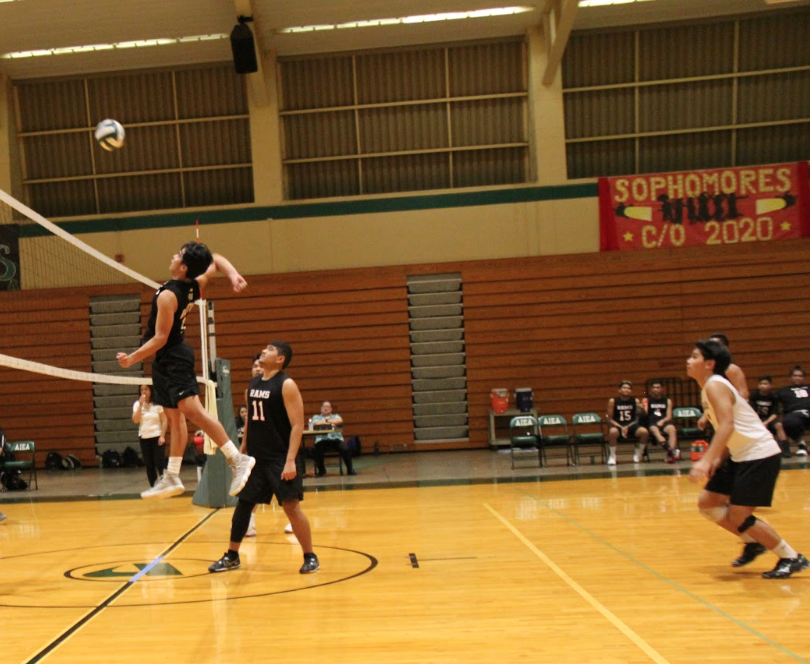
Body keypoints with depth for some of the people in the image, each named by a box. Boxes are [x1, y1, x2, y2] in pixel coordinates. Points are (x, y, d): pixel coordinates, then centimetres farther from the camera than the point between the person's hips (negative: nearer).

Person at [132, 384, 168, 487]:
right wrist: (141, 405, -13)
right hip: (144, 438, 3)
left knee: (160, 463, -6)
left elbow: (164, 420, -3)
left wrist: (162, 436, -11)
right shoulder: (137, 404, 6)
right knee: (148, 465, 5)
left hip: (157, 436, -3)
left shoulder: (158, 404, -3)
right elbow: (136, 420, -6)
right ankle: (153, 487, 11)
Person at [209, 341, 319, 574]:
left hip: (279, 459, -7)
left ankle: (310, 557, 8)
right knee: (243, 504, 12)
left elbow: (297, 425, -15)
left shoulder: (286, 385, -11)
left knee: (291, 505, -5)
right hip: (255, 458, 7)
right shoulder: (253, 383, 10)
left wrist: (290, 461, -22)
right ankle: (232, 556, 26)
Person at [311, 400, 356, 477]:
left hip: (336, 439, 1)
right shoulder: (316, 417, 25)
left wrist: (326, 421, 4)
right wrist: (330, 423, 3)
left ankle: (350, 469, -8)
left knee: (346, 449, -29)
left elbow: (340, 421, 1)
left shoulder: (336, 416, 26)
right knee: (316, 450, -33)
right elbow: (315, 424, 0)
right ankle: (321, 470, -8)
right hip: (321, 440, 0)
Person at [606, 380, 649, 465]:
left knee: (644, 432, -29)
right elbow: (610, 419, 0)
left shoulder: (635, 401, 4)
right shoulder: (613, 401, -1)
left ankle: (638, 453, -1)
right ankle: (612, 456, -15)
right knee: (613, 432, -38)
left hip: (631, 426, 2)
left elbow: (638, 419, 3)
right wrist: (621, 428, -14)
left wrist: (628, 427, -16)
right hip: (618, 426, -2)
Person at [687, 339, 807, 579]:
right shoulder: (708, 388, 13)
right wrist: (718, 461, 9)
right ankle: (753, 542, 24)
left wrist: (706, 461, -39)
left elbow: (727, 425, -31)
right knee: (707, 503, 10)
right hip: (741, 456, 10)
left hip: (760, 455, -10)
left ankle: (792, 558, 6)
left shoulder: (715, 385, -16)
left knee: (738, 516, -9)